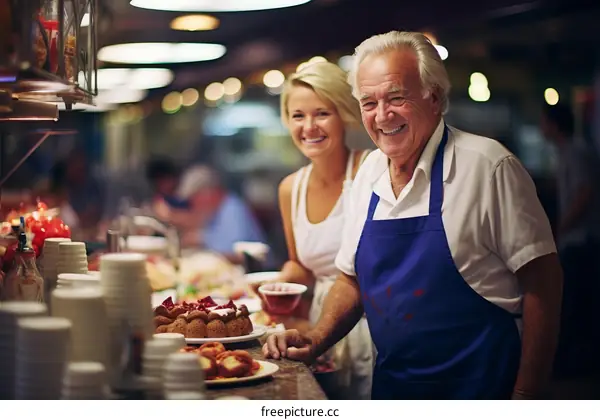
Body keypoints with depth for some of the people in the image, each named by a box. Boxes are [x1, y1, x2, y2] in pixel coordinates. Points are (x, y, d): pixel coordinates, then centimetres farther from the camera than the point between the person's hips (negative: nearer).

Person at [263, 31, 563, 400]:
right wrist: (317, 340, -1)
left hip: (481, 385, -6)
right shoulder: (369, 172, 4)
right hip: (391, 383, 6)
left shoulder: (487, 166, -15)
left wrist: (526, 397, -17)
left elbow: (542, 279, -15)